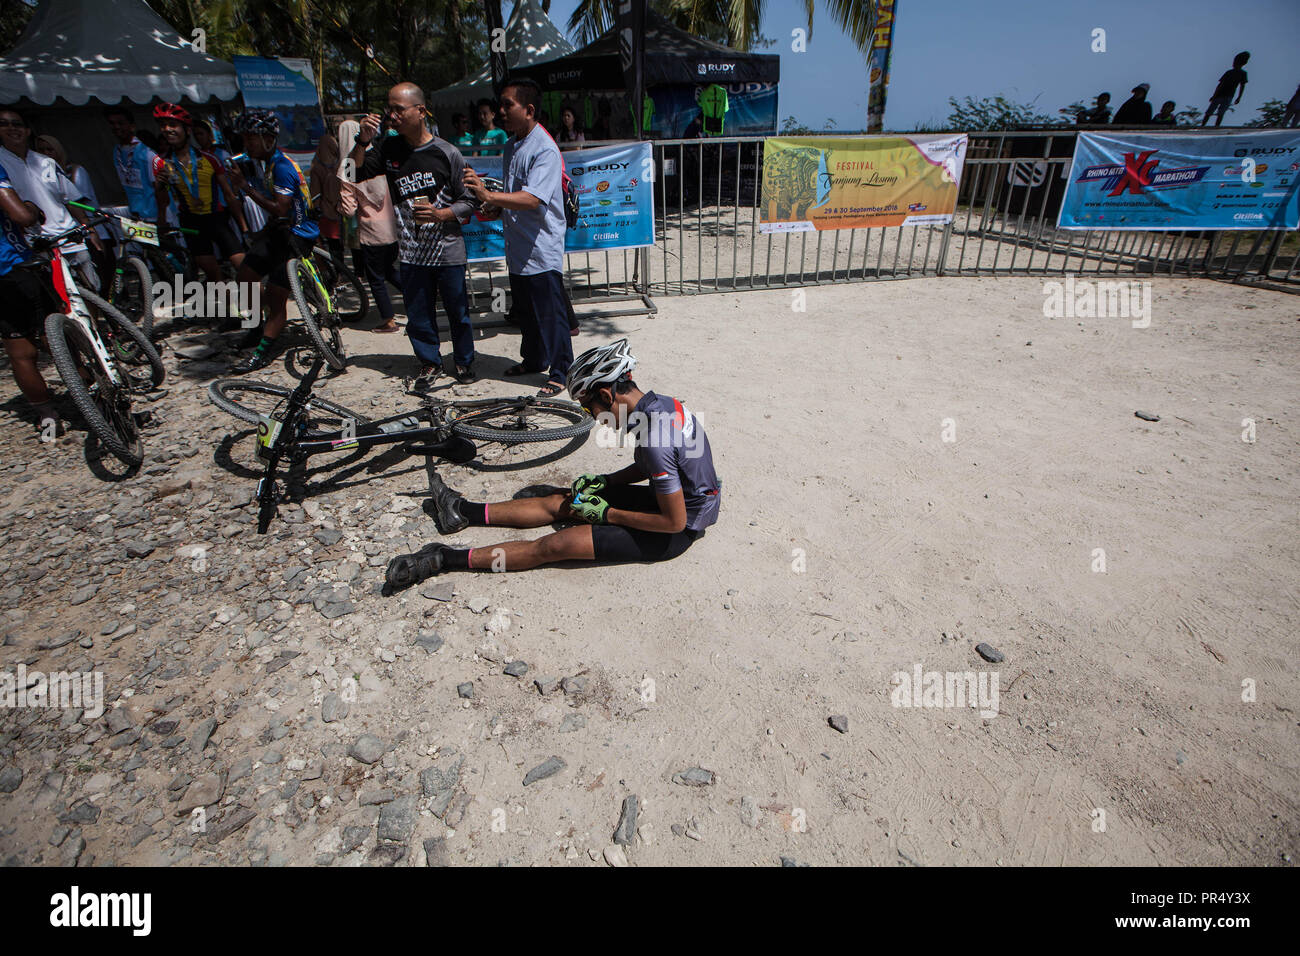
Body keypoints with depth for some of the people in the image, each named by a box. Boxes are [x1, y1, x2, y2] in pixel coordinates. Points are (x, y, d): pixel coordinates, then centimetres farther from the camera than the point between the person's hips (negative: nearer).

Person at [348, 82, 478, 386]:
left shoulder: (447, 153, -2)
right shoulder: (389, 149, 8)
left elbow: (468, 203, -1)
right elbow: (355, 173, 10)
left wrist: (440, 214, -18)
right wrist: (363, 141, -4)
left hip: (448, 249, -3)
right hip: (410, 252, 3)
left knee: (457, 310, 5)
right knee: (418, 314, 7)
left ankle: (464, 361, 24)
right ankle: (430, 363, 24)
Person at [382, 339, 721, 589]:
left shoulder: (654, 440, -33)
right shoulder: (663, 403, -3)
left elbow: (674, 521, -28)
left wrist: (606, 513, -17)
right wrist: (604, 482, 1)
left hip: (676, 532, -9)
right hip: (676, 498, 9)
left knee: (556, 545, -12)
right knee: (559, 502, 9)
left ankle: (445, 559, -5)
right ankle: (464, 512, 18)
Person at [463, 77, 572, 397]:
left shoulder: (545, 149, -15)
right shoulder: (511, 146, 13)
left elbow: (533, 199, -29)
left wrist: (489, 196, -37)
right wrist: (497, 209, 5)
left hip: (542, 249, -9)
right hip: (517, 247, 9)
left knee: (550, 313, -3)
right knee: (525, 310, 18)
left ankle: (561, 372, 8)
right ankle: (533, 360, 33)